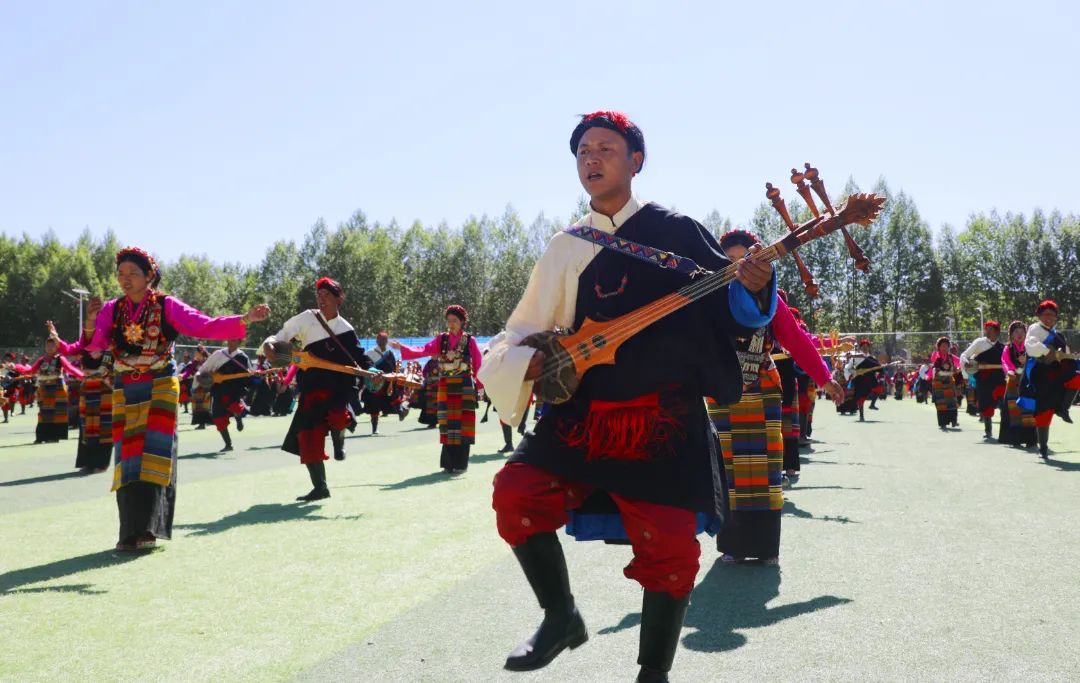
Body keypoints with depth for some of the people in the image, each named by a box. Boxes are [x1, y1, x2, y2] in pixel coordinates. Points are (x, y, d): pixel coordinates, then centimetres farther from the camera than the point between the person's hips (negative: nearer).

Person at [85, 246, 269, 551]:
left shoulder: (167, 305, -4)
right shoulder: (112, 309, 4)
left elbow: (205, 326, -11)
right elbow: (94, 343, -6)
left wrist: (244, 319, -23)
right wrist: (89, 325, -27)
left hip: (160, 387, -3)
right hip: (125, 391, 3)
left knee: (154, 452, -9)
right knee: (128, 455, 3)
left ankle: (147, 528, -7)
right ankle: (131, 531, 9)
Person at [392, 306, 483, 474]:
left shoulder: (470, 340, -1)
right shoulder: (441, 339, 5)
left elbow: (478, 364, 4)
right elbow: (423, 350, -7)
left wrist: (476, 382, 3)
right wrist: (402, 347, -18)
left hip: (464, 387, -3)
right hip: (446, 387, 3)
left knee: (462, 423, -2)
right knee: (447, 424, 5)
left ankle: (460, 463, 5)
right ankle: (449, 462, 14)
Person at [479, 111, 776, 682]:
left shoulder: (677, 232, 3)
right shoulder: (566, 249, 11)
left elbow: (734, 312, 3)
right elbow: (517, 337, 11)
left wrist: (752, 287, -20)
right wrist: (534, 362, -11)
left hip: (664, 421, -2)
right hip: (583, 413, 3)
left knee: (670, 548, -3)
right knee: (516, 494, -16)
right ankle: (561, 617, 9)